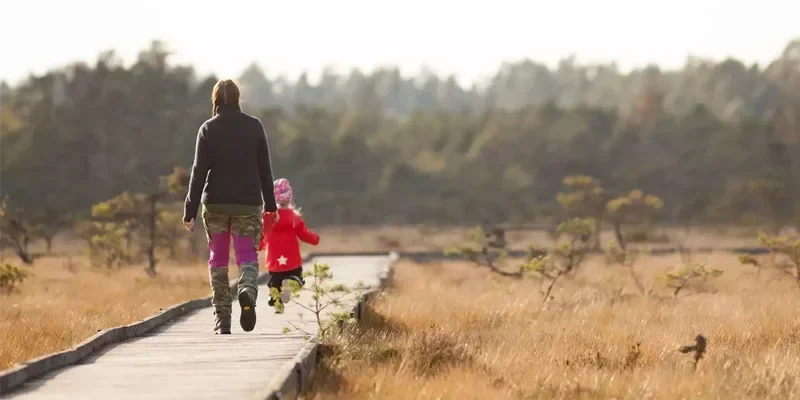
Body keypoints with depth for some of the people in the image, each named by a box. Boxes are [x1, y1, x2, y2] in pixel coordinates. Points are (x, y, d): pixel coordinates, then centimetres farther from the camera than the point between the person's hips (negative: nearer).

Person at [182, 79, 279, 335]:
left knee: (218, 260, 11)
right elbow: (264, 168, 4)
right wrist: (270, 204, 13)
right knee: (247, 257, 3)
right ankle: (247, 291, -30)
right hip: (248, 203, 0)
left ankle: (222, 319, 8)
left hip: (215, 203, 0)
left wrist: (191, 210, -5)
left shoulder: (208, 129, -4)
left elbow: (199, 171, -6)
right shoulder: (254, 126, 1)